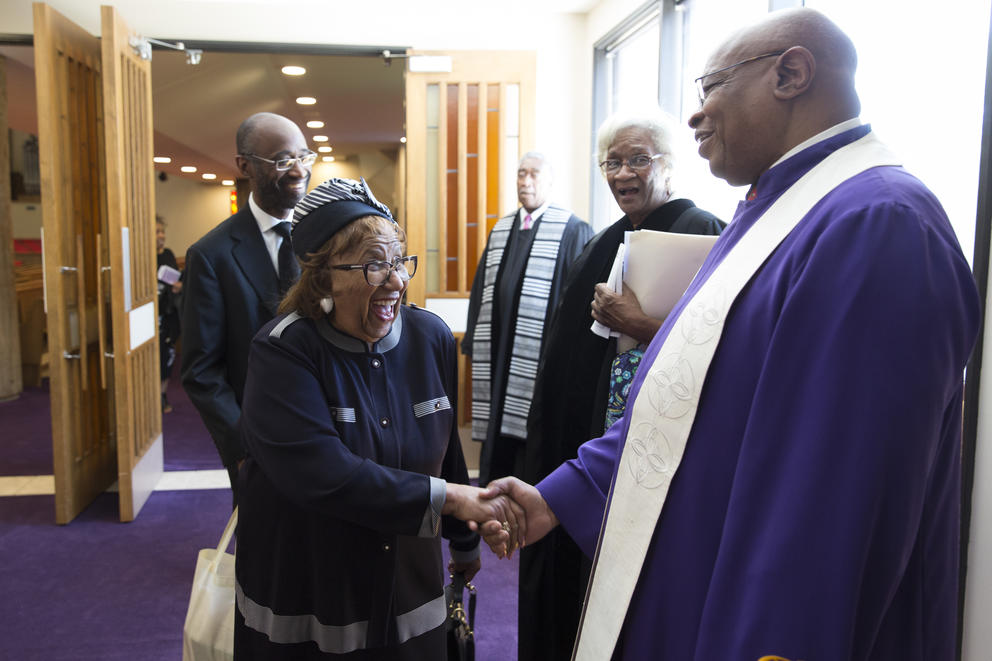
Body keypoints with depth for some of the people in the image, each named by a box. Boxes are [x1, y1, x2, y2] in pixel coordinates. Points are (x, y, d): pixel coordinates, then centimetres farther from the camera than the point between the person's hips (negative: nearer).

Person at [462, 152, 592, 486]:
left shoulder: (573, 230, -2)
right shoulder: (500, 230, 16)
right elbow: (482, 288, 18)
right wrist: (473, 343, 12)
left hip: (541, 358, -6)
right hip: (496, 353, 6)